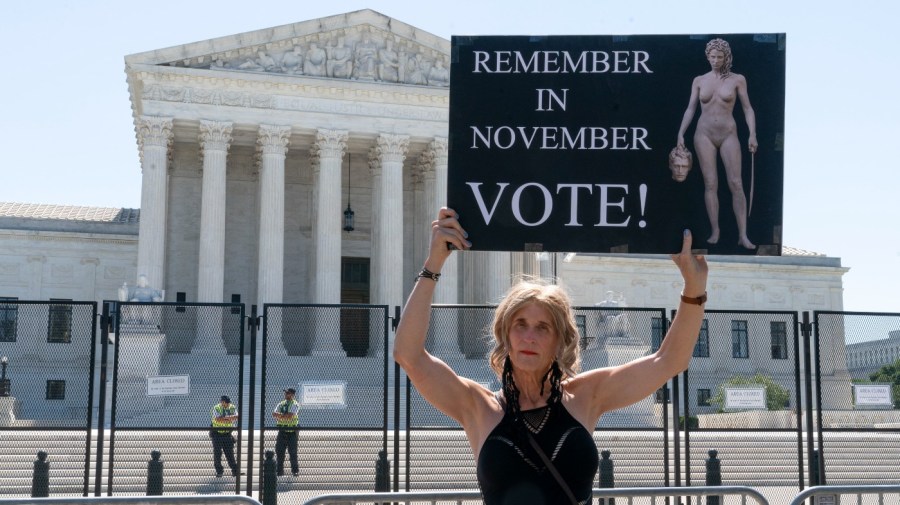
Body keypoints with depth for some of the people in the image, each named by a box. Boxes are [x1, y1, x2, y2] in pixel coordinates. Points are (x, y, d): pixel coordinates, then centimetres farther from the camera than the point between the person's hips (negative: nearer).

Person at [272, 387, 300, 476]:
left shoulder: (295, 404, -4)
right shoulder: (281, 404, 13)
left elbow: (290, 416, -18)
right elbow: (274, 413, 0)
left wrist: (279, 415, -10)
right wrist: (285, 416, -17)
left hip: (291, 431, -5)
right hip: (282, 430, 5)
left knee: (293, 452, -2)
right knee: (279, 451, 3)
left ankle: (295, 470, 7)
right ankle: (279, 470, 11)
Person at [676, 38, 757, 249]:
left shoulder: (737, 80, 3)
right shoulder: (699, 81, 7)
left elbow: (747, 108, 3)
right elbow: (690, 109, 7)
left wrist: (752, 134, -7)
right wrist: (681, 133, -3)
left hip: (728, 135, -1)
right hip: (704, 134, 1)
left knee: (736, 184, -7)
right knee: (710, 184, -1)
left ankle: (743, 235, -6)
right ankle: (715, 231, 4)